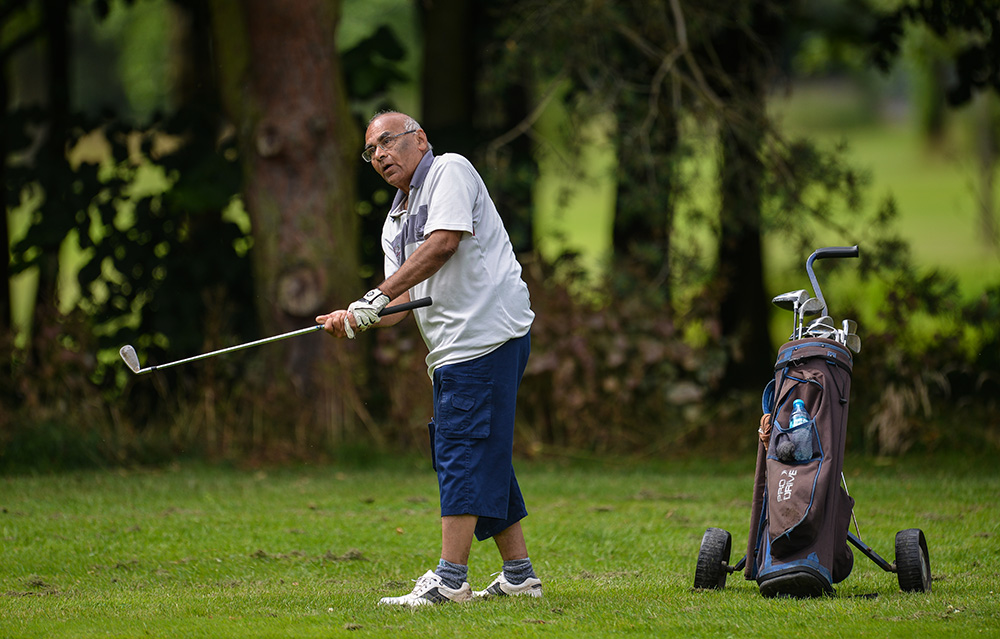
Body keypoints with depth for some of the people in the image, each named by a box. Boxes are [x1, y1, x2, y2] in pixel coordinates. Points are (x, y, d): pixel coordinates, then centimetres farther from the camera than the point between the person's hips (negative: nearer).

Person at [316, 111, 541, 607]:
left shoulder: (450, 171, -2)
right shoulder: (395, 223, 22)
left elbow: (442, 244, -17)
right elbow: (402, 301, 13)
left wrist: (377, 296, -19)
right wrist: (357, 320, -8)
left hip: (487, 333, -9)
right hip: (450, 351, 9)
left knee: (464, 451, -12)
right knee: (484, 460, 10)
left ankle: (450, 579, -16)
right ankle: (518, 575, 15)